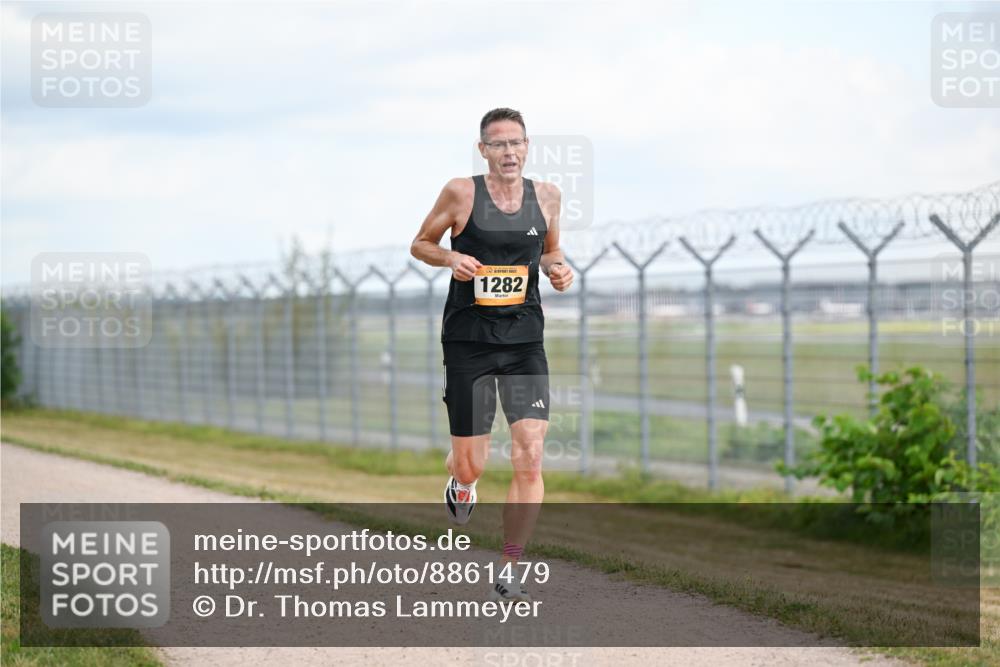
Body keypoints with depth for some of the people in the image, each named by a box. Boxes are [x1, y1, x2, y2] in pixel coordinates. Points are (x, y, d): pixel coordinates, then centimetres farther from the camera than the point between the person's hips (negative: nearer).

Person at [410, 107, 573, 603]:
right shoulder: (461, 193, -5)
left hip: (525, 341, 2)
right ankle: (460, 484, 45)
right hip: (469, 341, -2)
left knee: (529, 458, -11)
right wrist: (451, 258, -14)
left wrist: (557, 268, -1)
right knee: (470, 467, 4)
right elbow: (419, 245, 6)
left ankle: (507, 574, -1)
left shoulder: (546, 196, 4)